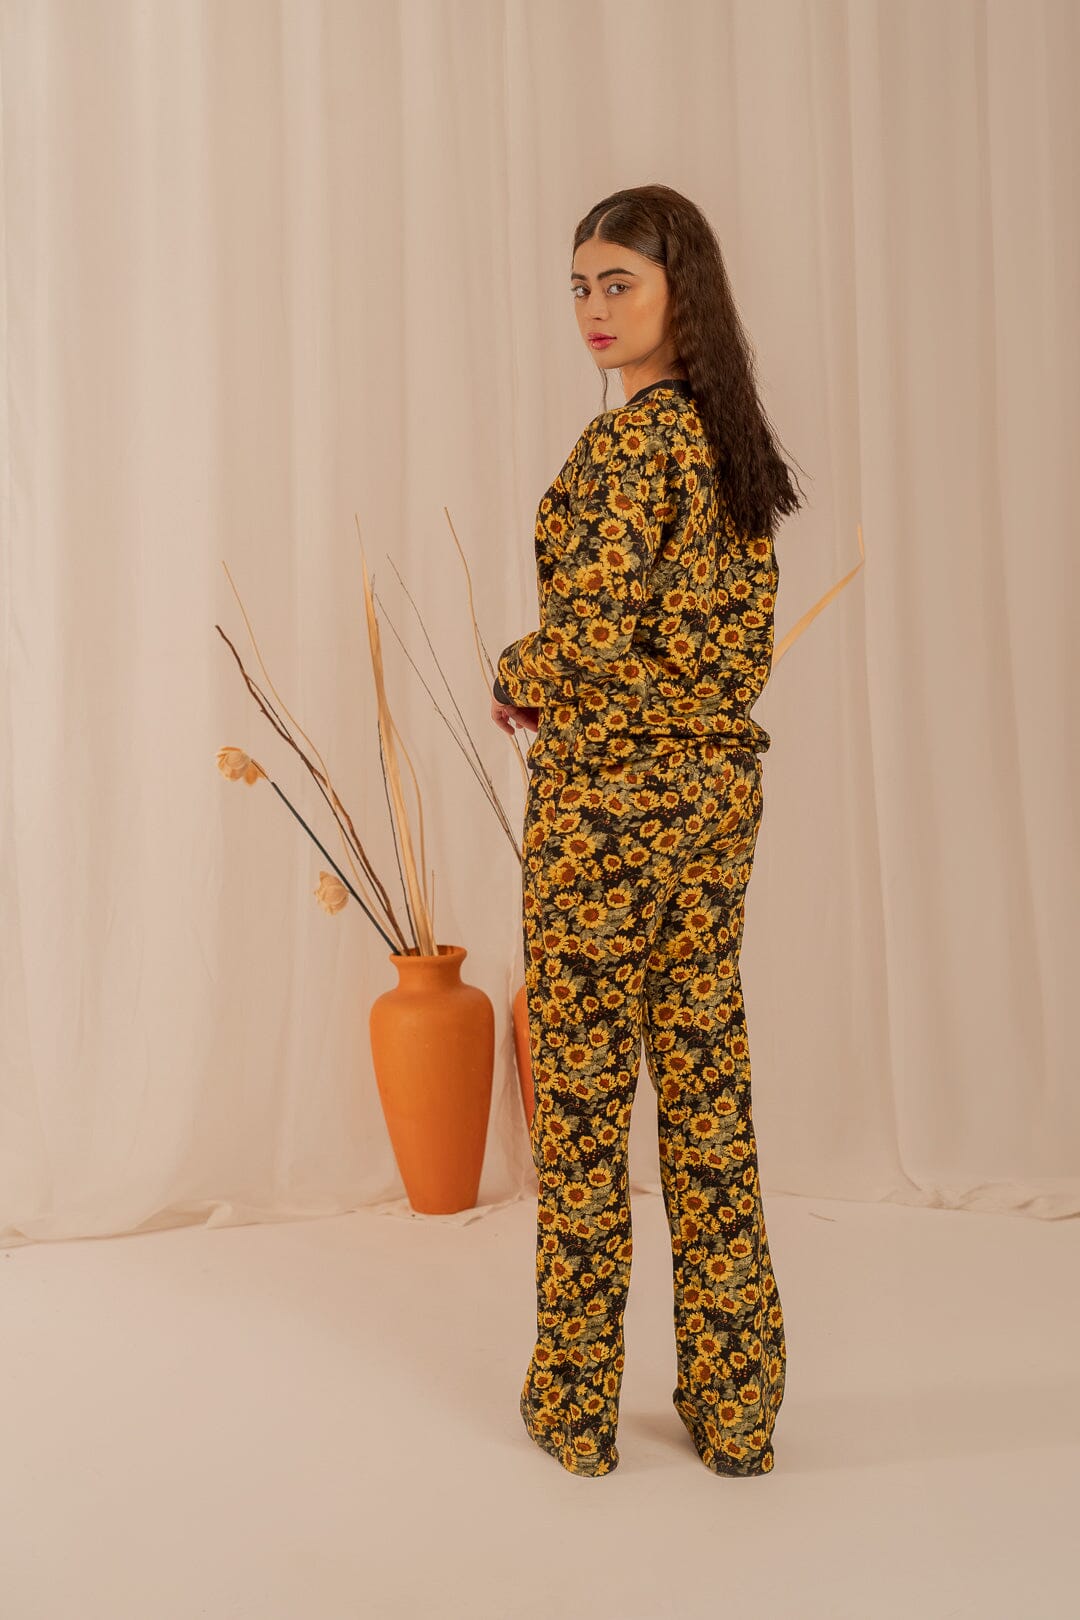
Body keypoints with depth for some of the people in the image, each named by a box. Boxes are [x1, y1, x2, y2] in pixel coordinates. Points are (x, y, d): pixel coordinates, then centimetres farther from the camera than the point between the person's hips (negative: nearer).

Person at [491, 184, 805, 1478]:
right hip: (722, 784, 8)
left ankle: (577, 1404, 18)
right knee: (706, 1077, 12)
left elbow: (592, 627, -22)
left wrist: (516, 678, -2)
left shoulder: (628, 439, -14)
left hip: (607, 792, -8)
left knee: (581, 1090, 4)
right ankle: (733, 1401, 22)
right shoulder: (737, 440, 12)